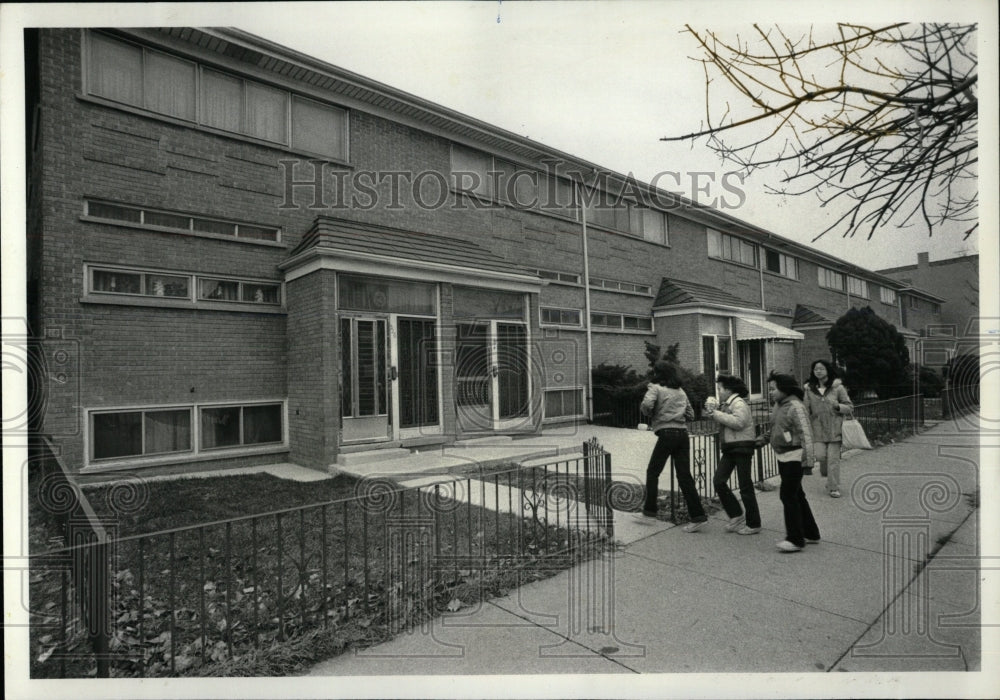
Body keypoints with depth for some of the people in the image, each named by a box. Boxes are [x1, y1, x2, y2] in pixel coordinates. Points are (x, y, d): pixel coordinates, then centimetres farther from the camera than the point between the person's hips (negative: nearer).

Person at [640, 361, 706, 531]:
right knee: (684, 475, 3)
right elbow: (690, 415, 19)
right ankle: (698, 515, -1)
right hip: (683, 433, 6)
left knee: (652, 472, 11)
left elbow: (646, 405, -19)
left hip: (666, 434, -5)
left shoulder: (655, 388, -1)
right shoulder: (681, 391, 18)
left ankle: (650, 508, 16)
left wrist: (649, 414, 2)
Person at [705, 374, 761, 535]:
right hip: (729, 449, 9)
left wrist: (716, 413, -22)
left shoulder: (739, 403, -12)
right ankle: (736, 516, 16)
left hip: (742, 447, -9)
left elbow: (738, 422, -27)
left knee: (745, 486, 0)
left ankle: (753, 524, 13)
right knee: (719, 481, 2)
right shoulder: (726, 404, 14)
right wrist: (712, 412, 0)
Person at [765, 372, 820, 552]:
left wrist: (808, 458, -21)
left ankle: (795, 539, -1)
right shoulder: (778, 405, 10)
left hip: (793, 457, -10)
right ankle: (811, 534, 29)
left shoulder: (795, 406, -17)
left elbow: (805, 432, -20)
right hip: (782, 456, 10)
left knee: (788, 495, -8)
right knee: (796, 495, 17)